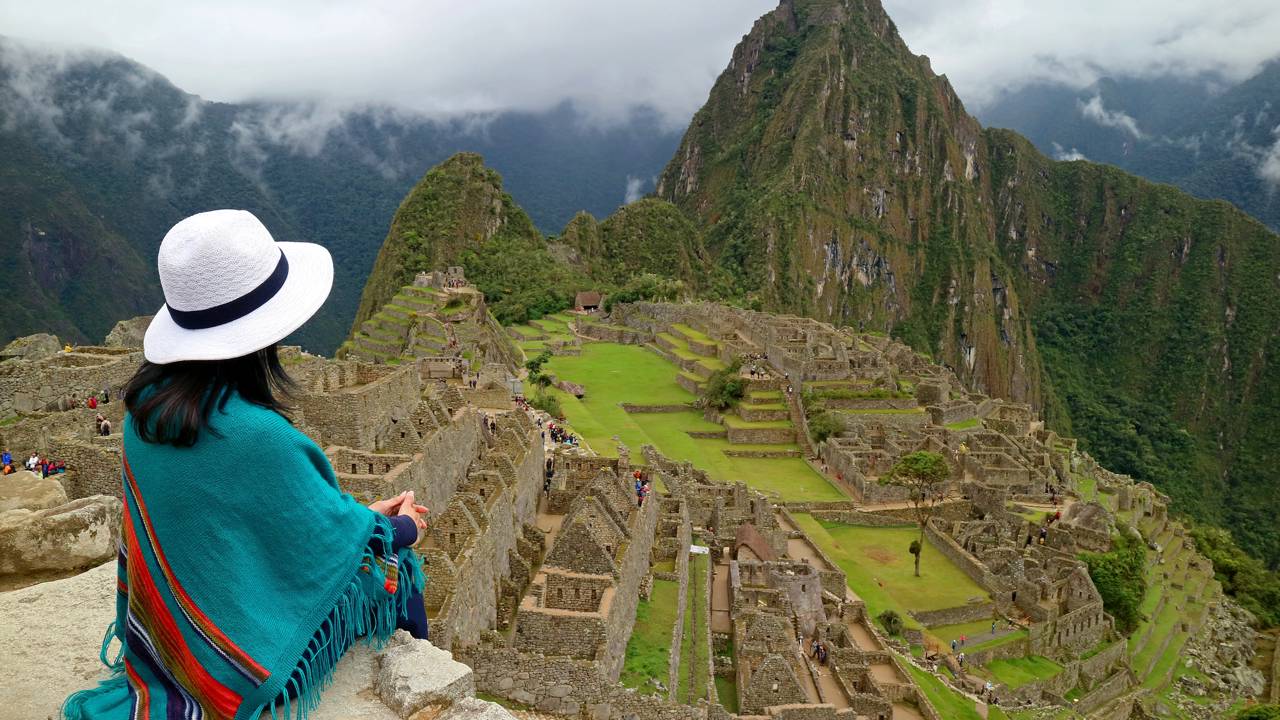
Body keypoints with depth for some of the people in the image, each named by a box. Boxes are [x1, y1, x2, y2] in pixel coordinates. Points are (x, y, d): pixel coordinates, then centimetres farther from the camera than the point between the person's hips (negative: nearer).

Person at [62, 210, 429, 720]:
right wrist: (400, 528, 3)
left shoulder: (147, 400, -9)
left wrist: (365, 511, 8)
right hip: (244, 634, -7)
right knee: (395, 564, 14)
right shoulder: (256, 435, -34)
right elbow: (328, 533, -17)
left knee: (371, 526, 22)